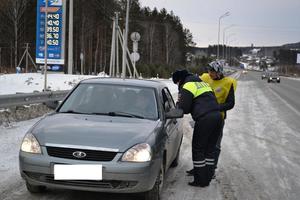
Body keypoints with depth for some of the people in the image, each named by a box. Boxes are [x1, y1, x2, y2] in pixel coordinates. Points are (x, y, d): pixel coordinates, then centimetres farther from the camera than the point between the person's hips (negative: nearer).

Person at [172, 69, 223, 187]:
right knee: (209, 149, 15)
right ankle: (207, 179, 20)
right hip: (217, 116, 9)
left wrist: (178, 103, 16)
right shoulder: (202, 83, 26)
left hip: (204, 119, -9)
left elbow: (184, 109, -7)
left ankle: (200, 180, 5)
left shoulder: (187, 86, -1)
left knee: (198, 149, 2)